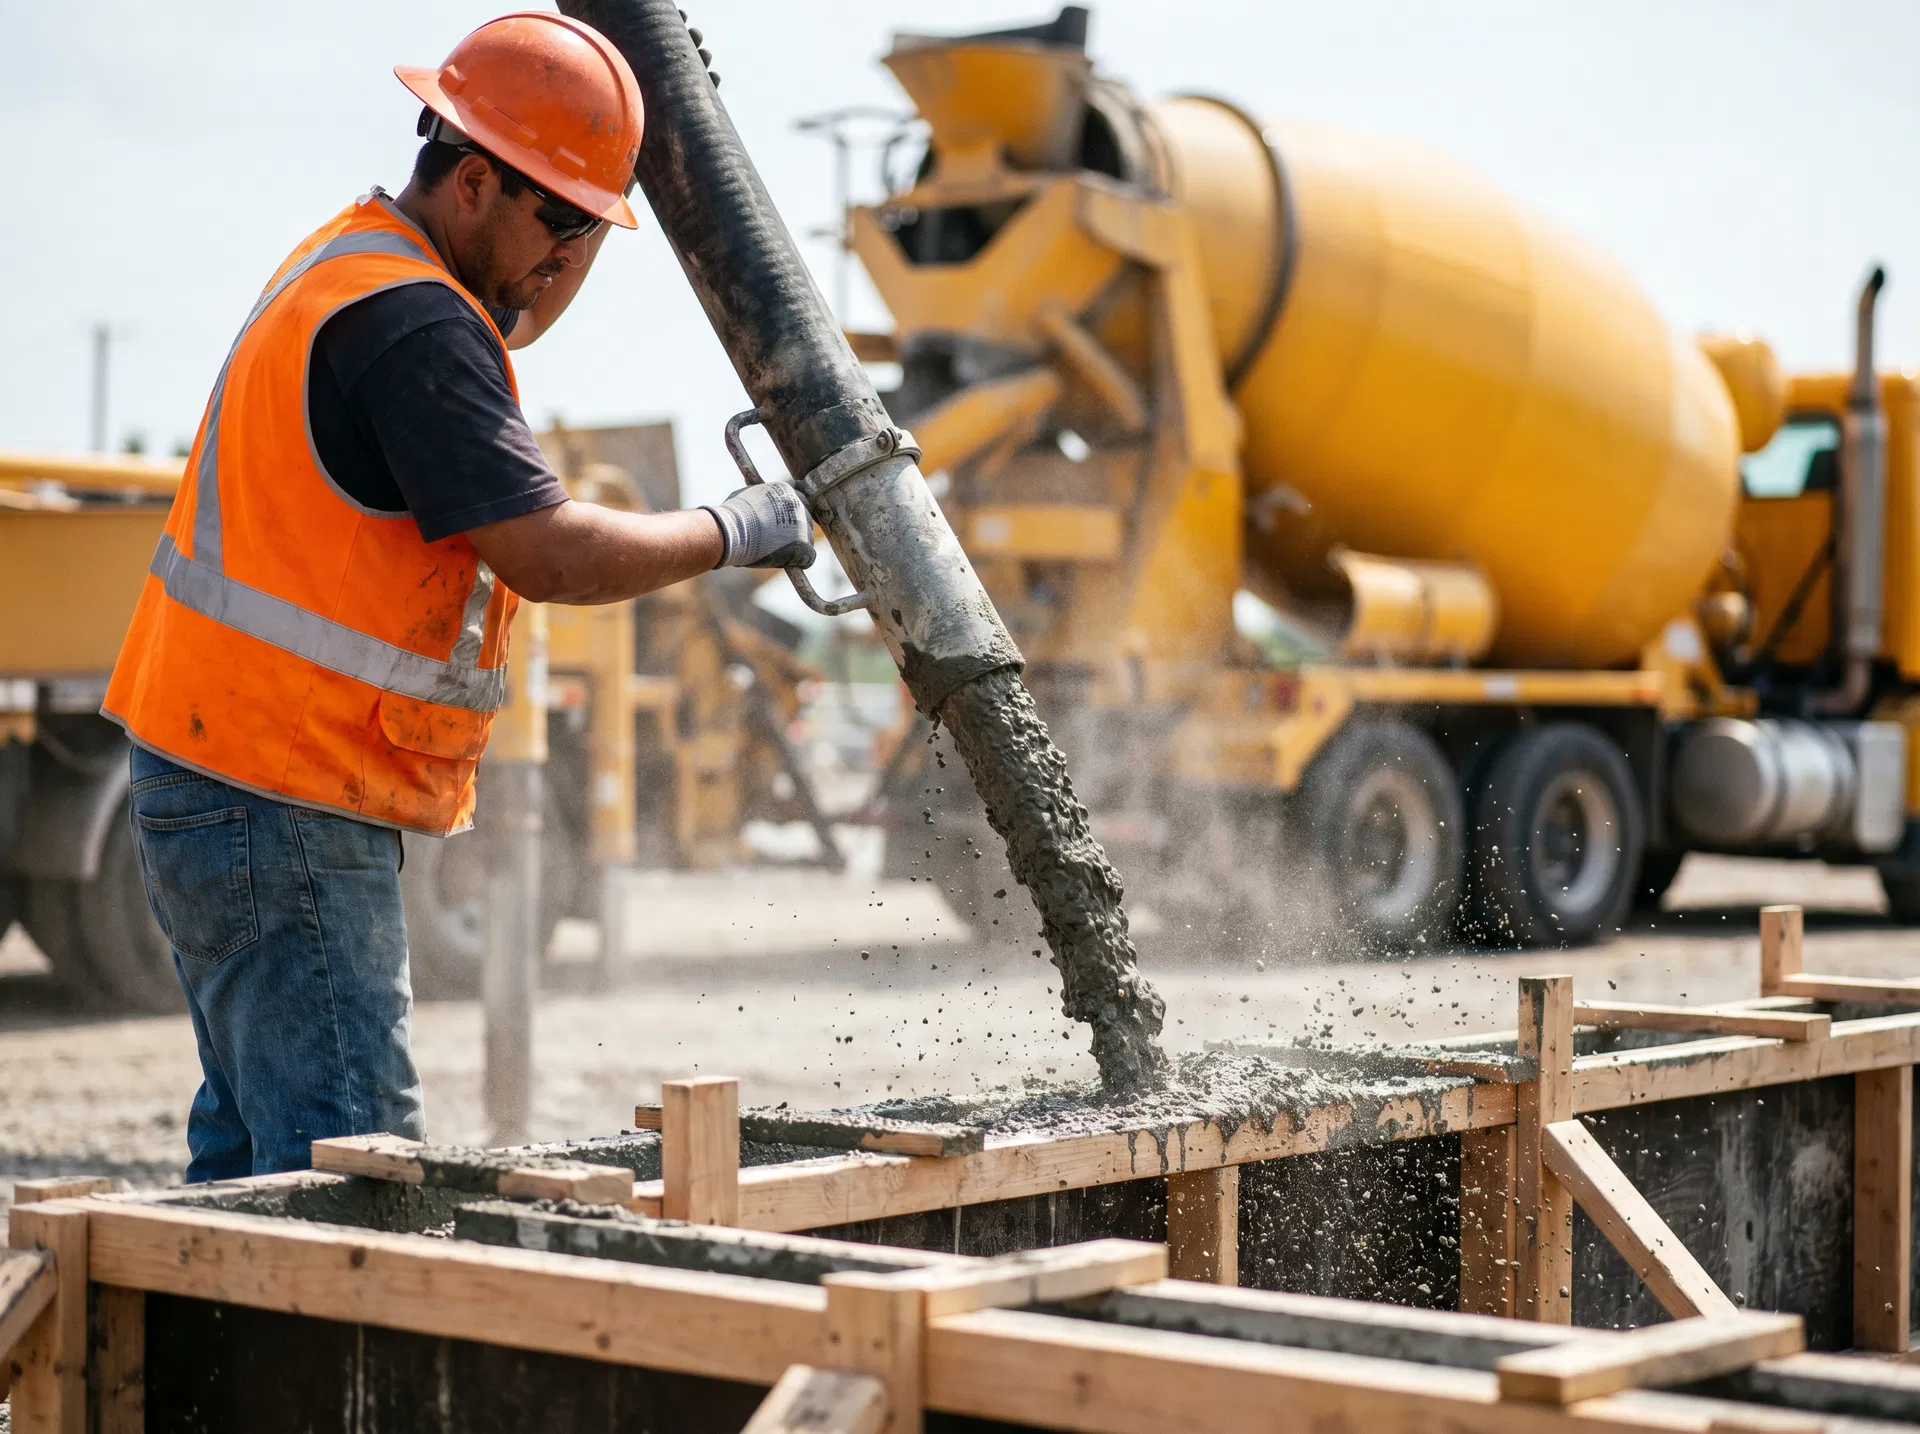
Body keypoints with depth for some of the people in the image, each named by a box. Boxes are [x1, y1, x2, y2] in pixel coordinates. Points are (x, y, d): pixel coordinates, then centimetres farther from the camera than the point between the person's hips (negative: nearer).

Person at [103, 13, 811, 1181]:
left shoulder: (351, 256, 13)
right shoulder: (408, 321, -18)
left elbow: (510, 320, 32)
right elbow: (550, 555, -23)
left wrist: (583, 220, 16)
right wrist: (731, 532, -9)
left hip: (222, 779, 11)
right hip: (279, 808, -11)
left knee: (257, 1140, 14)